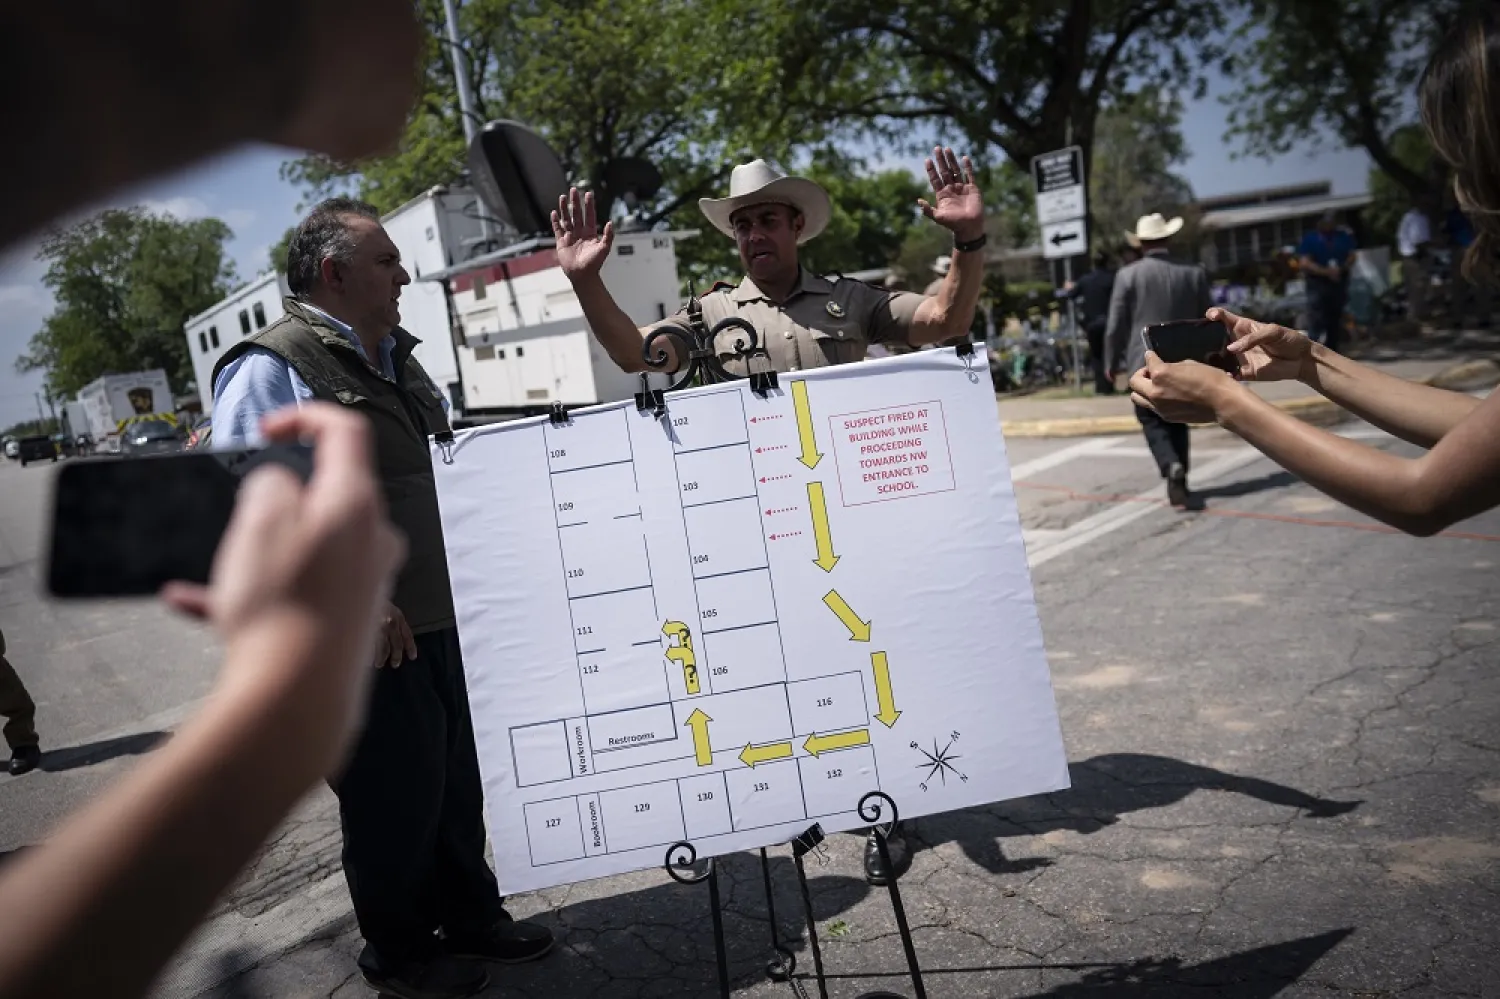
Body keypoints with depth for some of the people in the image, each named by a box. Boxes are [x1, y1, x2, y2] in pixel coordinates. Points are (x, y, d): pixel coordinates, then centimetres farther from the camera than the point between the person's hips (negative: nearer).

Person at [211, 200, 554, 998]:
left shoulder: (394, 358, 14)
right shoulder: (273, 366, -15)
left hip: (427, 619, 8)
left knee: (454, 777, 19)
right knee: (393, 796, 7)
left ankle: (470, 916, 39)